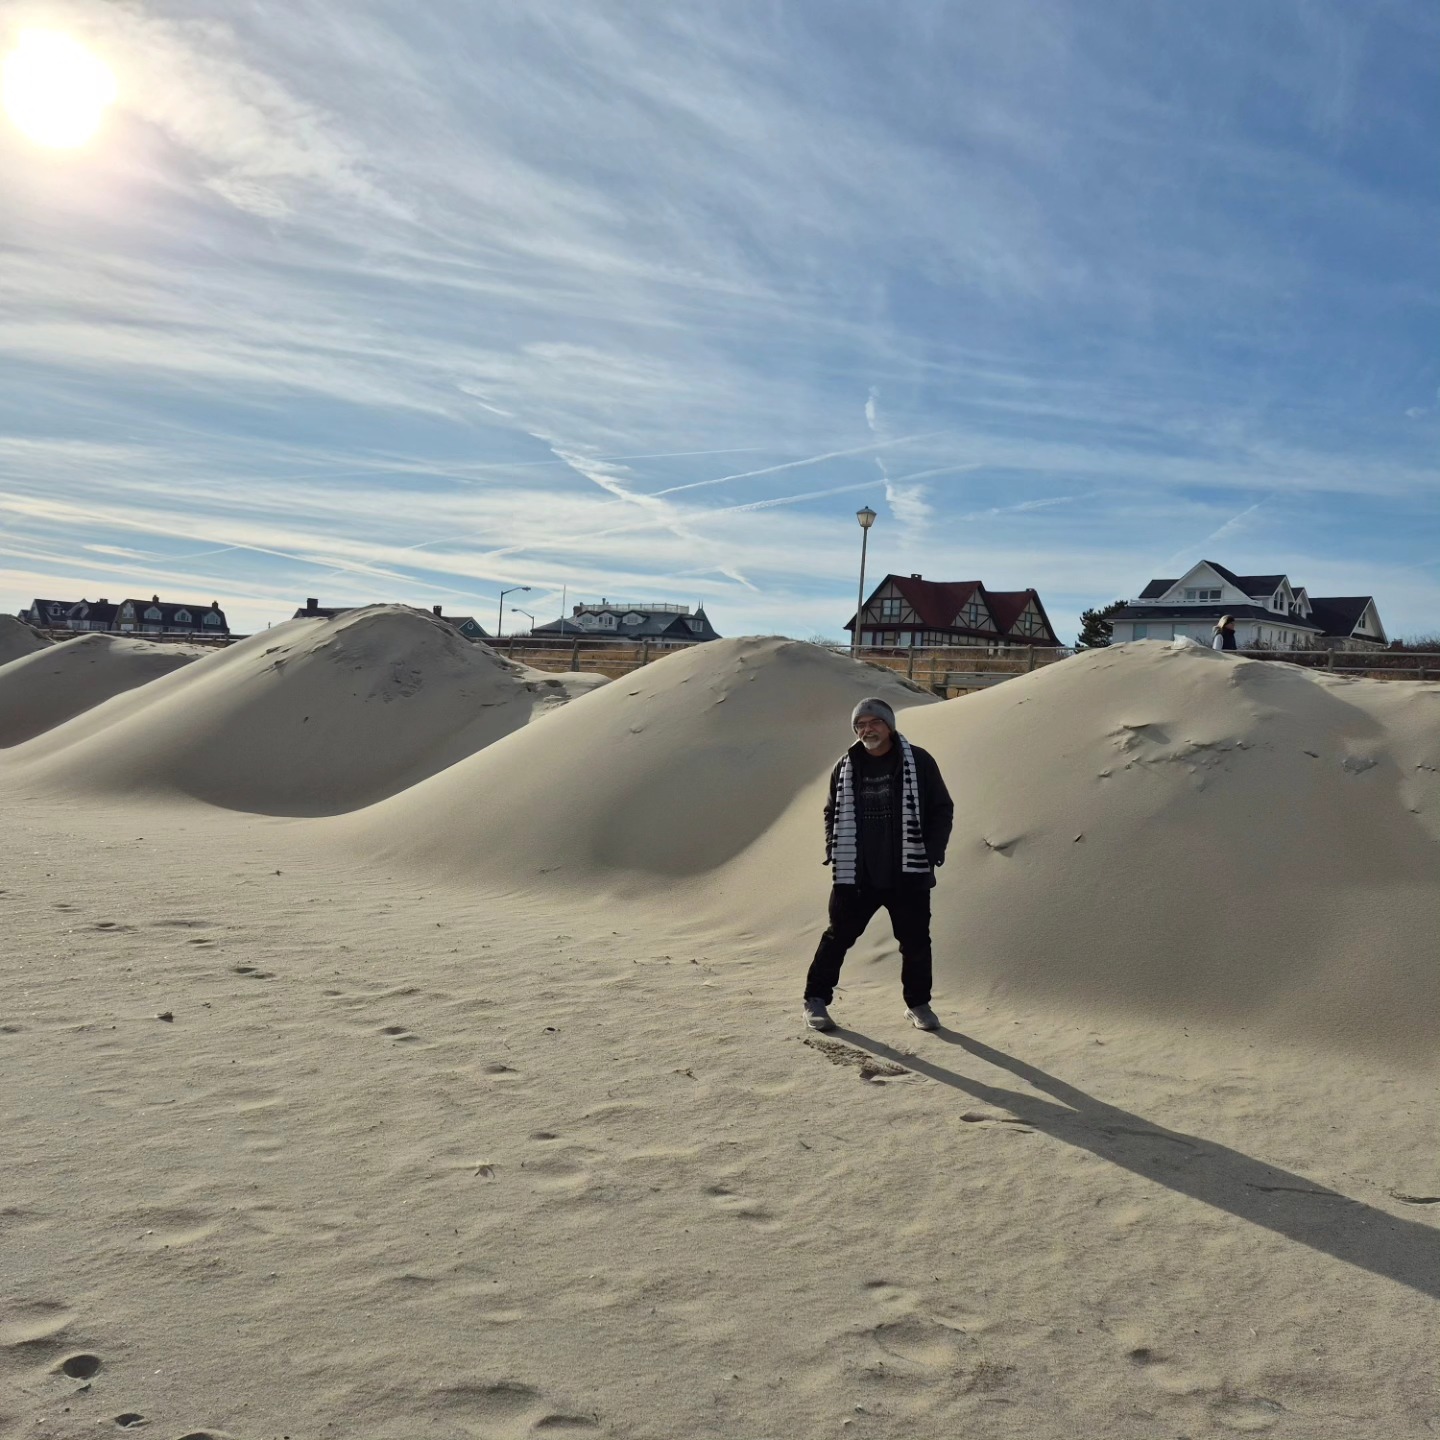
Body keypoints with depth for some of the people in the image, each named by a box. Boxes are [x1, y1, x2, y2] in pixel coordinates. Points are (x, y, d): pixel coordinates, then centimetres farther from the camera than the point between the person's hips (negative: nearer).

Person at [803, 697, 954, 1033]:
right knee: (838, 937, 6)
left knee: (916, 942, 9)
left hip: (909, 875, -1)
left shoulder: (918, 762, -3)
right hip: (854, 876, 1)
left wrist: (933, 853, -6)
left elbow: (942, 810, 2)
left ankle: (918, 1004, 27)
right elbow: (832, 813, 15)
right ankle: (816, 1000, 20)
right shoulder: (845, 767, 4)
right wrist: (833, 852, 3)